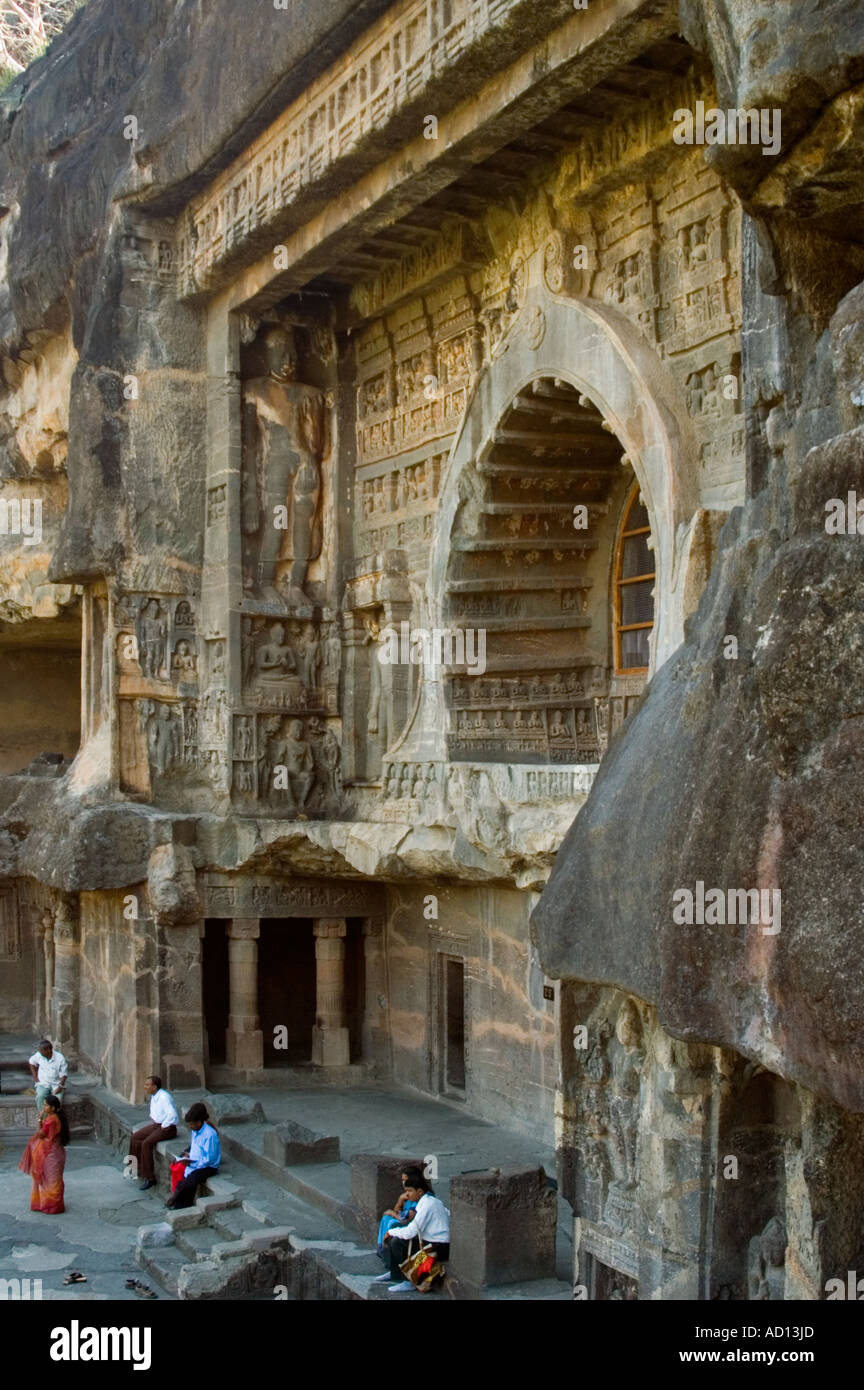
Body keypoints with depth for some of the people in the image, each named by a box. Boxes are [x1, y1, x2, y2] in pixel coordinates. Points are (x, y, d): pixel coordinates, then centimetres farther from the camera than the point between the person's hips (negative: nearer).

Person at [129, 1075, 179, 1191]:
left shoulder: (164, 1097, -22)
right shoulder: (153, 1096, 9)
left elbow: (172, 1115, -31)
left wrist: (163, 1127, -21)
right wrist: (153, 1120, 13)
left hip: (168, 1128, -10)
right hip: (156, 1124, 10)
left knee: (146, 1143, -25)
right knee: (135, 1138, 1)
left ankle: (149, 1177, -18)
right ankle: (136, 1167, 11)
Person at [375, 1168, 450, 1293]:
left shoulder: (427, 1204, -20)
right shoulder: (431, 1199, 9)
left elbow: (410, 1232, -22)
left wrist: (391, 1232, -4)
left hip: (439, 1248, -10)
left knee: (397, 1242, -18)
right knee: (393, 1238, 9)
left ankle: (409, 1281, -8)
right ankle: (395, 1274, 23)